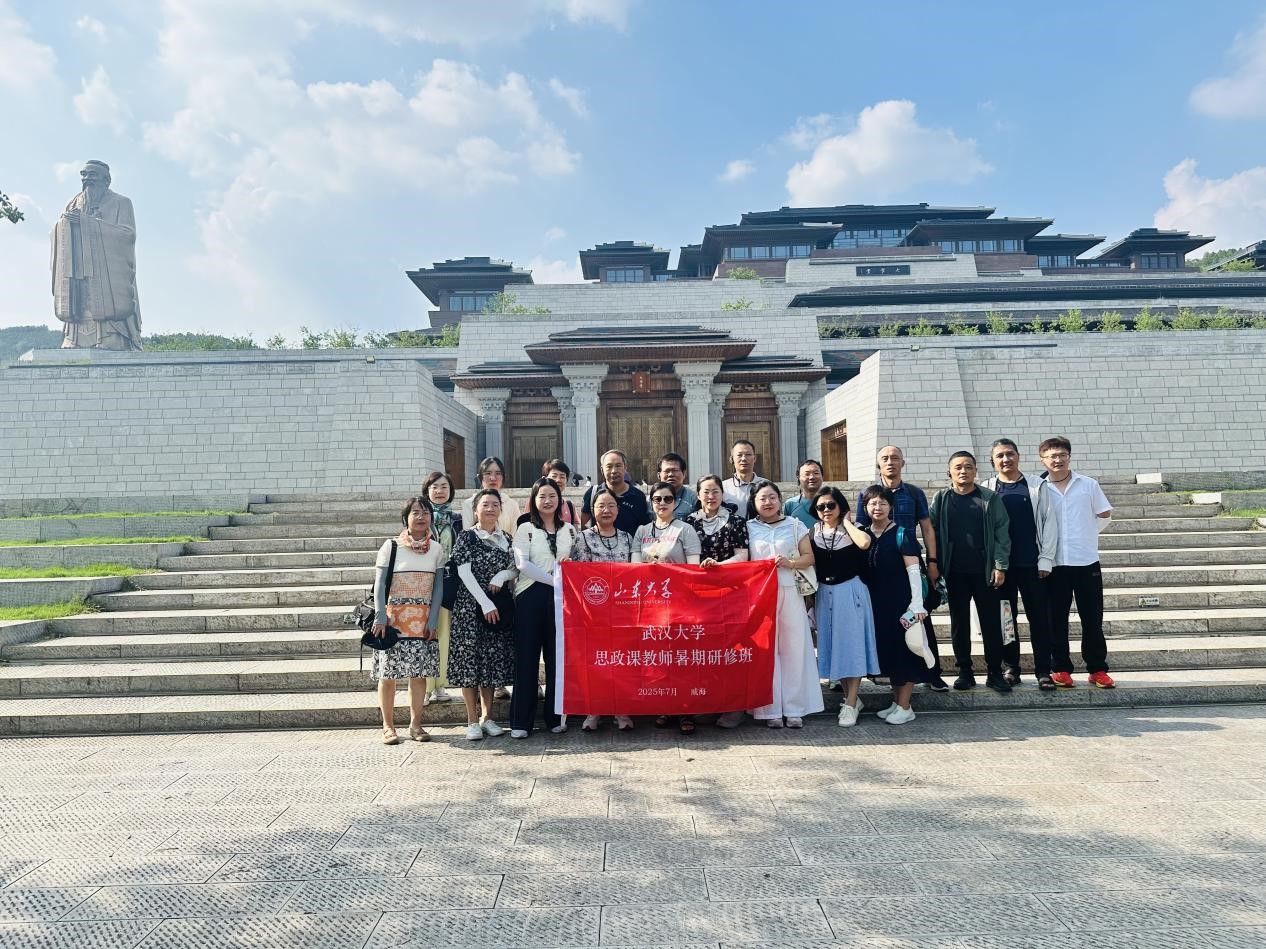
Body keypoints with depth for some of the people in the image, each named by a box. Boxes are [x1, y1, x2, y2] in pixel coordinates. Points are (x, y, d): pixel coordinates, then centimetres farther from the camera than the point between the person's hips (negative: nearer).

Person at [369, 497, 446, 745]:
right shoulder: (391, 546, -1)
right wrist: (380, 617, -12)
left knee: (419, 672, 3)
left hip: (423, 619, 2)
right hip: (393, 617, -2)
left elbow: (439, 587, 3)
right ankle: (388, 726, 11)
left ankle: (415, 724, 15)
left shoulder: (437, 549, 6)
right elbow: (379, 585, -3)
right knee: (388, 672, 0)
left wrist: (433, 620, -4)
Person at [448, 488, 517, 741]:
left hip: (498, 606, 4)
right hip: (470, 605, -4)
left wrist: (502, 575, -10)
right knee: (469, 657, -3)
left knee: (493, 658, 7)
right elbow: (464, 573, -10)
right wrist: (485, 604, -17)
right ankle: (472, 720, 5)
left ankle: (487, 715, 18)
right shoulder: (467, 537, -3)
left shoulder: (506, 539, 12)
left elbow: (514, 569, 14)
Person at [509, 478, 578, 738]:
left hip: (560, 597, 2)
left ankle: (556, 716, 13)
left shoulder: (569, 530, 14)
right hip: (530, 597, -2)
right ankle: (521, 721, 4)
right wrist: (553, 579, -14)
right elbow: (522, 564, -7)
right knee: (527, 657, -1)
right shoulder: (526, 529, 5)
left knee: (557, 656, 4)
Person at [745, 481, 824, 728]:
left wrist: (791, 564, -10)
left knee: (793, 647, 0)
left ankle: (794, 708, 8)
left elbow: (809, 557, 6)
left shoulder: (795, 525, 10)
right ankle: (770, 709, 4)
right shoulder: (748, 528, 9)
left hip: (790, 592, 1)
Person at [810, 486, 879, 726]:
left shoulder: (852, 529, -4)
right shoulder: (814, 531, 6)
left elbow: (864, 543, -26)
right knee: (833, 644, 8)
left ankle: (850, 704, -1)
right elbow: (810, 562, 8)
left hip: (850, 591, -4)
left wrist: (846, 521, -12)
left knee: (851, 643, -3)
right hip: (825, 593, 4)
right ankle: (850, 696, 21)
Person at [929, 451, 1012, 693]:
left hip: (985, 571, -1)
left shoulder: (990, 499, 2)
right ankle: (965, 672, 16)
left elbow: (1002, 532, -2)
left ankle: (995, 673, 13)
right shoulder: (941, 499, 4)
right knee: (959, 623, 7)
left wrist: (1000, 566, -9)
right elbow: (933, 533, 1)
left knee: (992, 623, 3)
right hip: (955, 572, 1)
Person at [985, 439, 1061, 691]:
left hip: (1032, 564, 0)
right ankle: (1010, 668, 17)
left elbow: (1049, 521, 3)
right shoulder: (987, 490, 4)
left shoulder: (1038, 486, 5)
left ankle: (1043, 671, 10)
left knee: (1039, 619, 2)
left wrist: (1045, 559, -4)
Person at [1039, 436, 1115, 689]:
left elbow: (1105, 515, 13)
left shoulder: (1088, 485, 3)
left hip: (1087, 561, 1)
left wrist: (1087, 535, 10)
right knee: (1057, 619, 5)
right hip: (1054, 564, -1)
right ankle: (1061, 669, 15)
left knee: (1093, 618, 7)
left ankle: (1097, 669, 17)